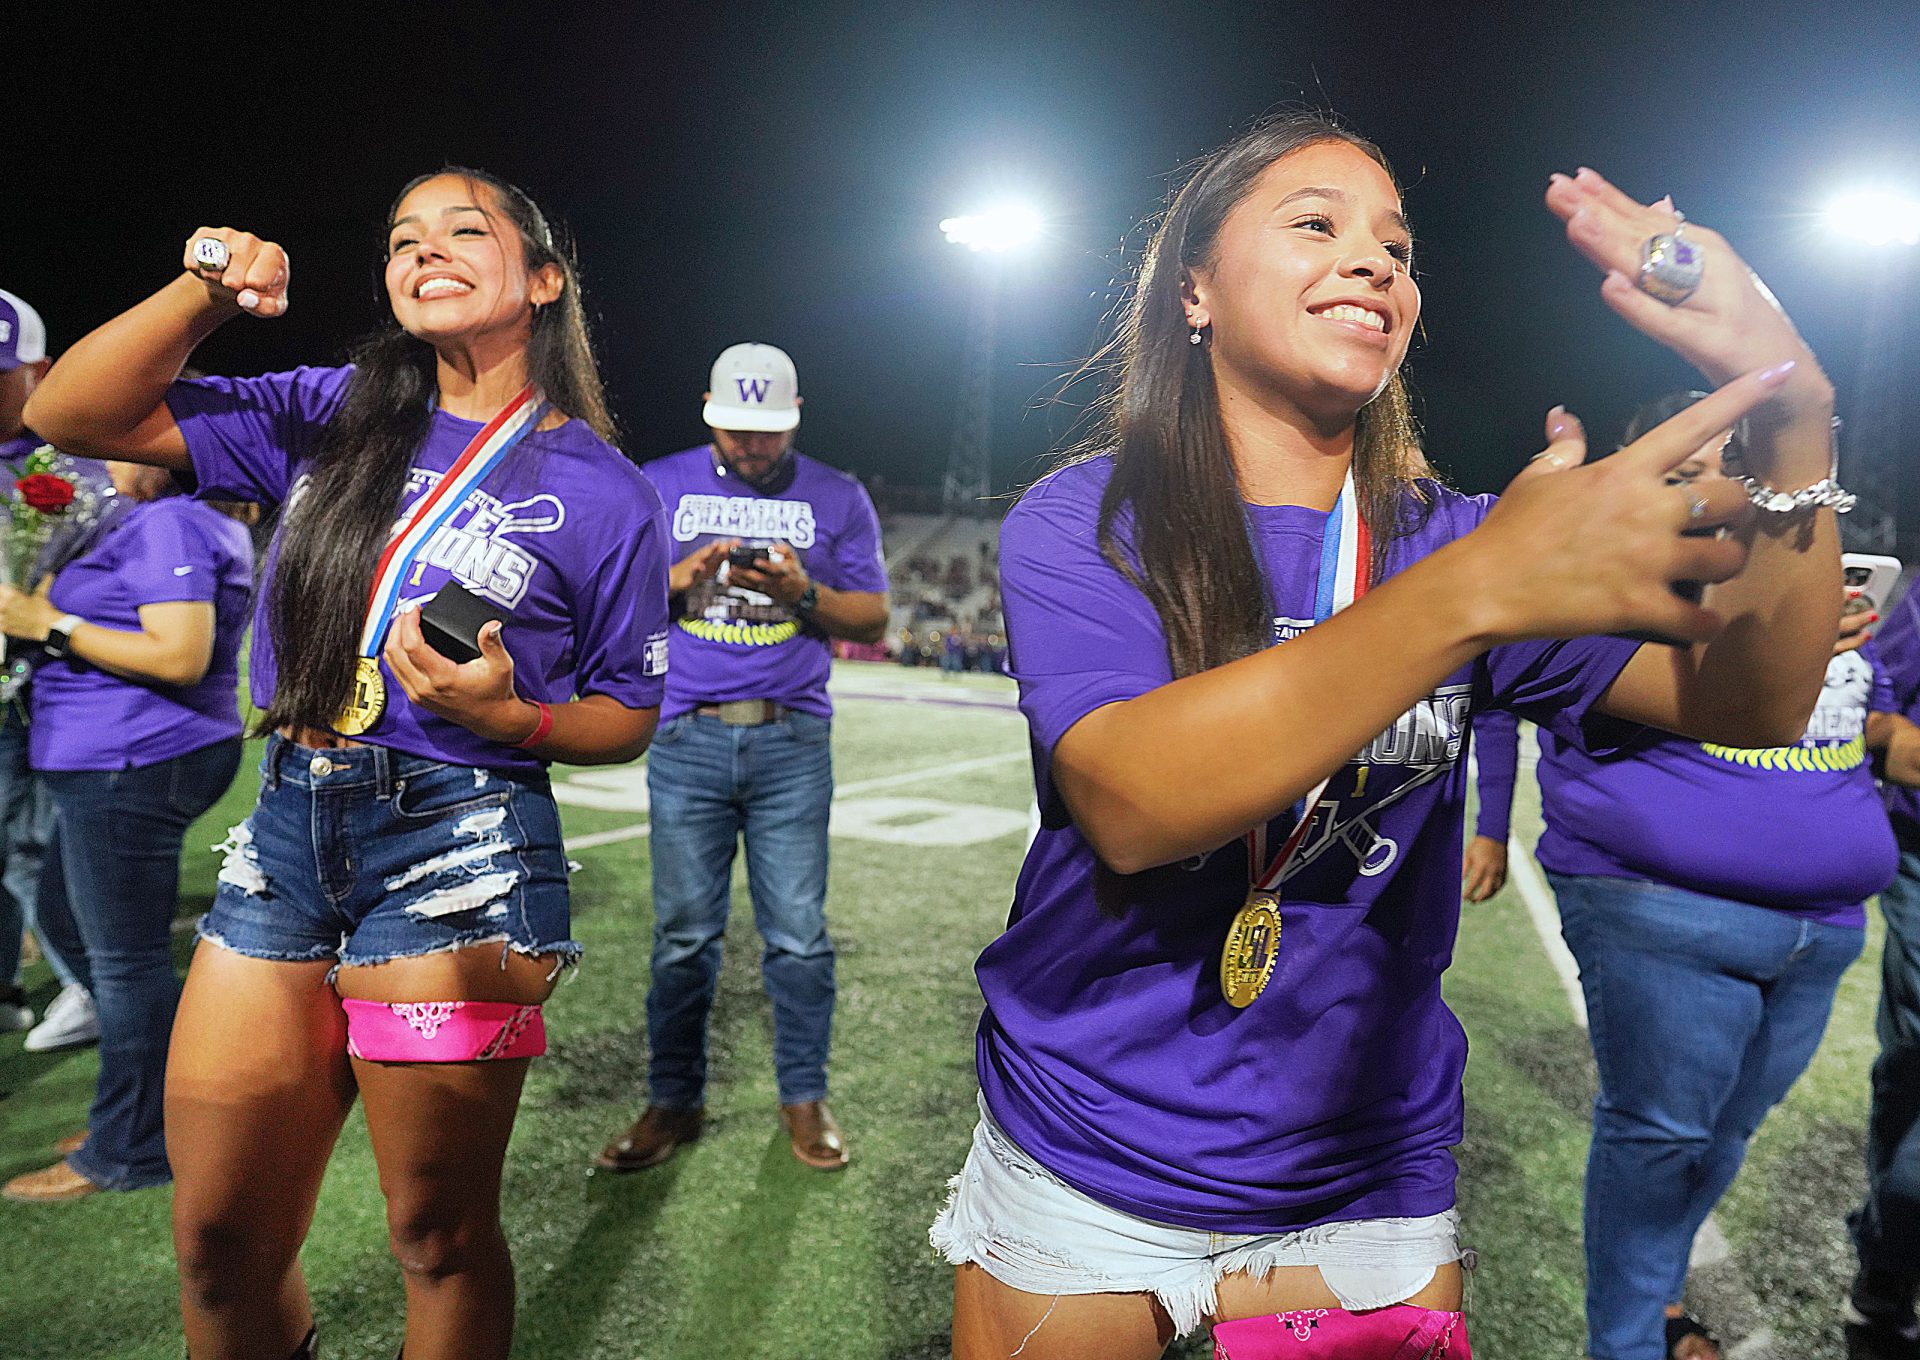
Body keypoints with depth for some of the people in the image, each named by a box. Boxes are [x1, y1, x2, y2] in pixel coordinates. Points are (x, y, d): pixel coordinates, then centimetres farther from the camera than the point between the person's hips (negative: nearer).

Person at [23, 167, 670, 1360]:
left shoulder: (604, 492, -1)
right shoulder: (332, 418, 10)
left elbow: (627, 715, 2)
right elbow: (73, 414, 9)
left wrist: (506, 714, -16)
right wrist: (205, 291, -4)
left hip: (459, 847, -4)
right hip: (286, 831, 5)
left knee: (437, 1233, 8)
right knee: (220, 1236, 14)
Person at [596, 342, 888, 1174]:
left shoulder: (838, 499, 9)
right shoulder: (659, 486, 10)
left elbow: (873, 617, 8)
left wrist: (804, 592, -11)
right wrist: (678, 579, -9)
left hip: (793, 744, 0)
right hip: (686, 740, 1)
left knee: (799, 935, 1)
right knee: (683, 934, 4)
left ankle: (805, 1099, 17)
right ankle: (673, 1103, 18)